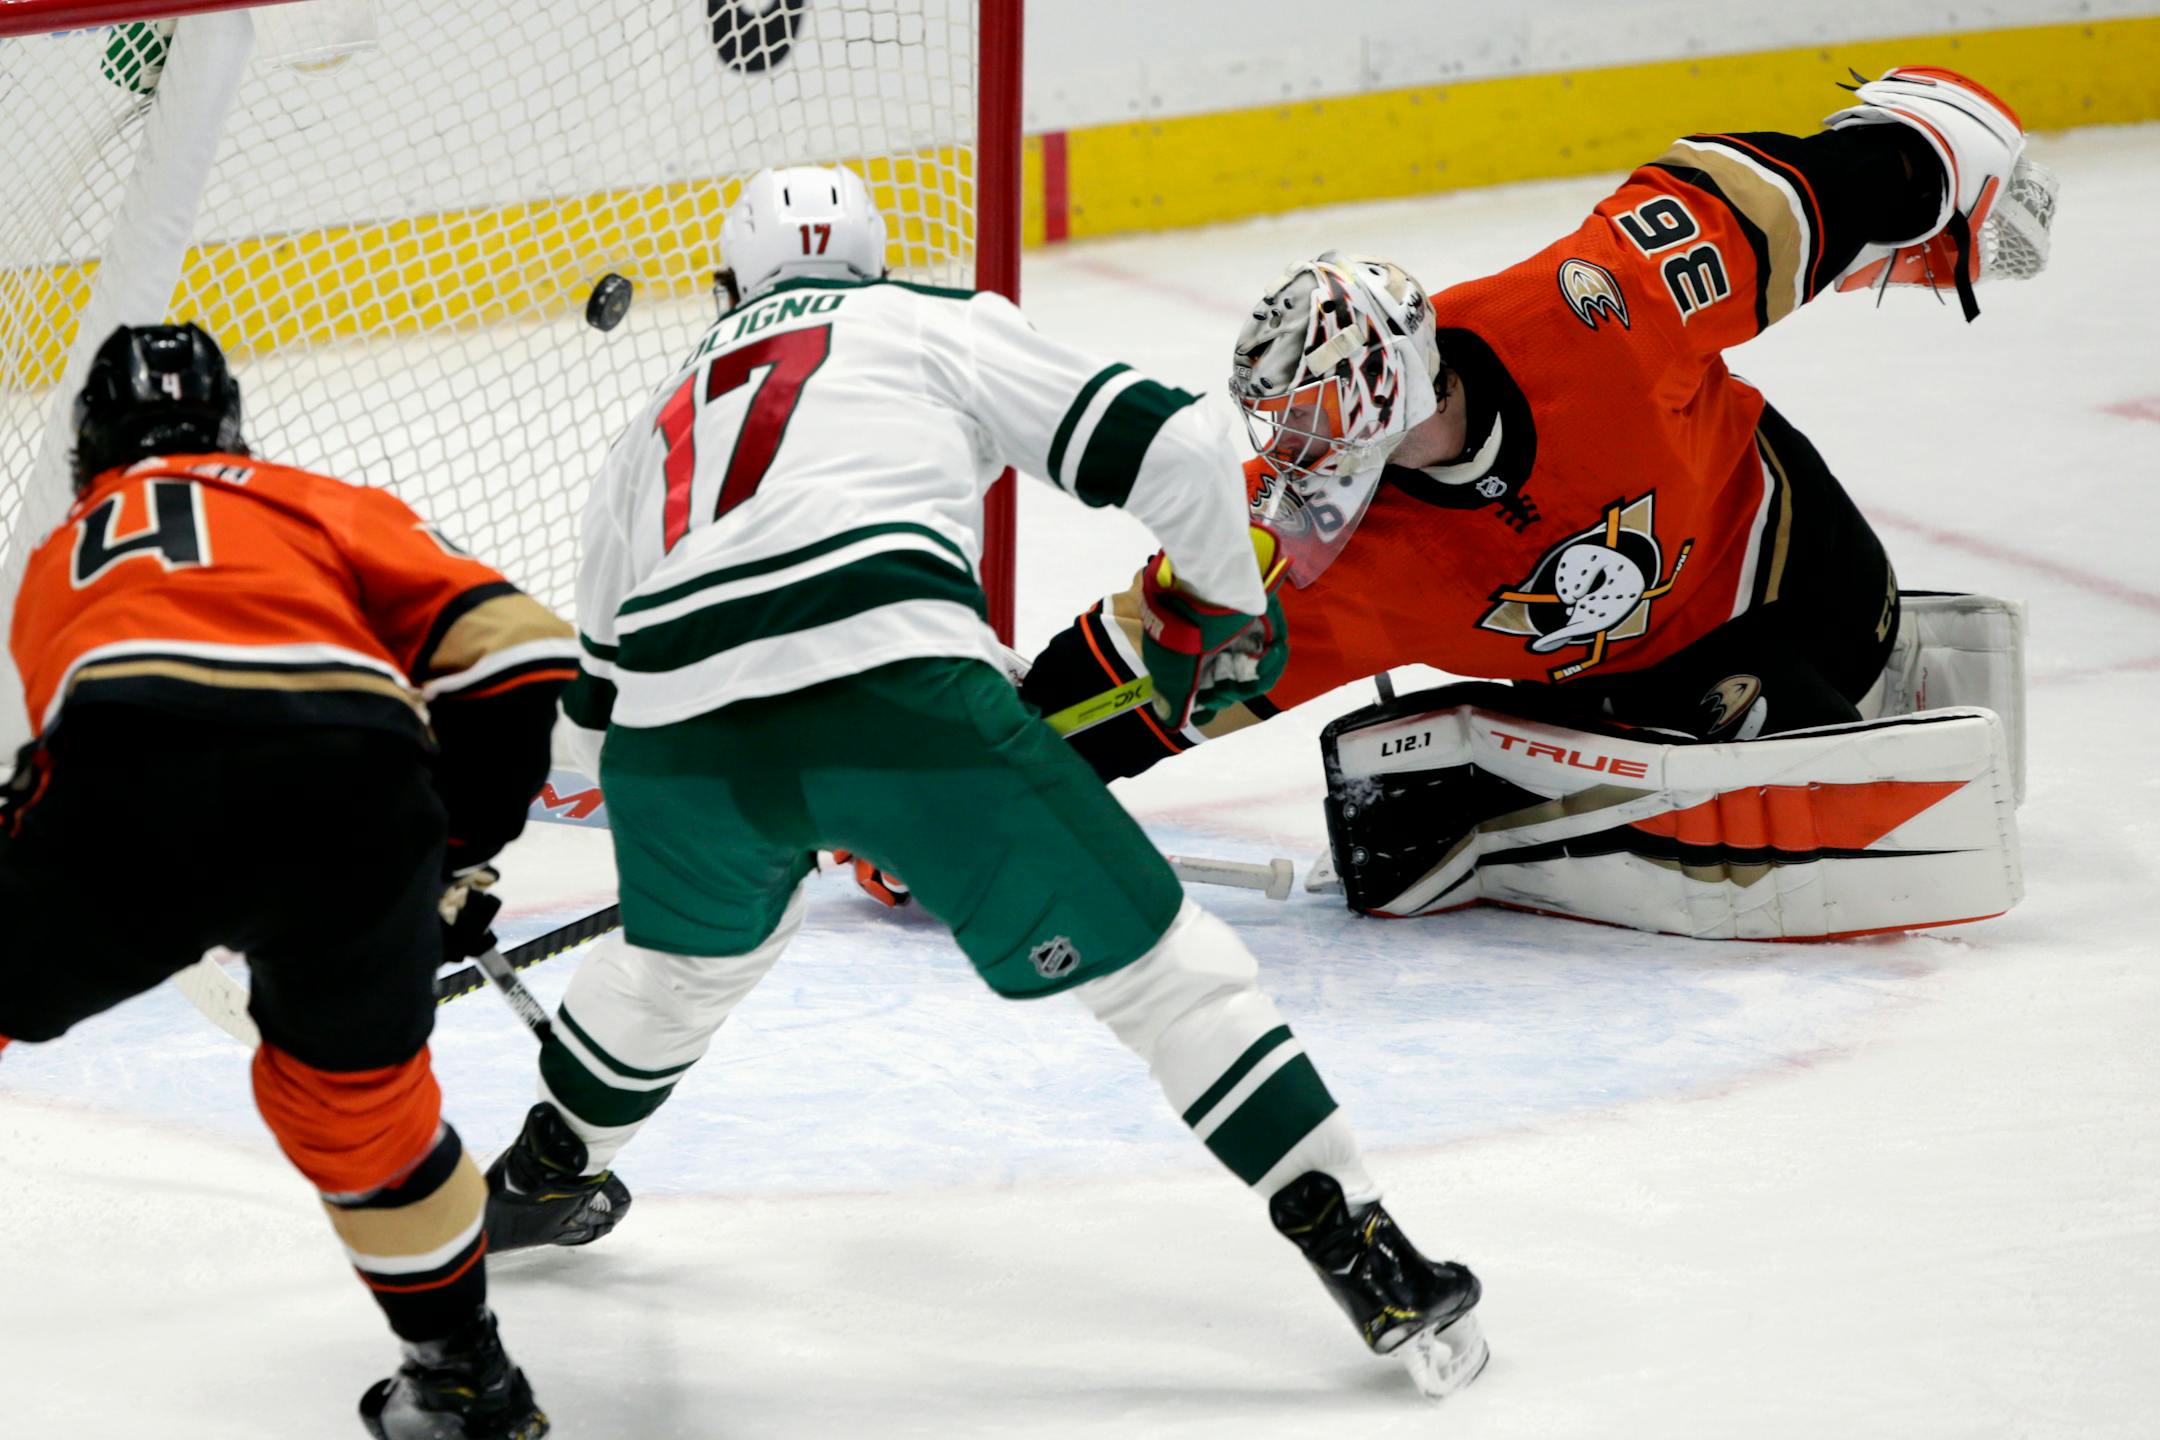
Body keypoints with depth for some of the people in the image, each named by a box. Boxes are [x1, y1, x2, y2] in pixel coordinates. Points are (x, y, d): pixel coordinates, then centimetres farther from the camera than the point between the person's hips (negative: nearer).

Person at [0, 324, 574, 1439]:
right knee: (355, 1092, 26)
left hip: (122, 775, -1)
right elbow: (510, 645, 18)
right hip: (355, 787, 1)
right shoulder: (323, 507, 32)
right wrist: (452, 855, 30)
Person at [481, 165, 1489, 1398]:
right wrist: (1222, 608, 30)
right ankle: (1365, 1257, -2)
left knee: (693, 949, 37)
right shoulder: (938, 325, 24)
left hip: (675, 737, 4)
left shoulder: (658, 429, 34)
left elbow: (598, 695, 40)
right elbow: (1172, 446, 13)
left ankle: (540, 1177, 55)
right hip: (896, 683, -4)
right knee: (1149, 957, 5)